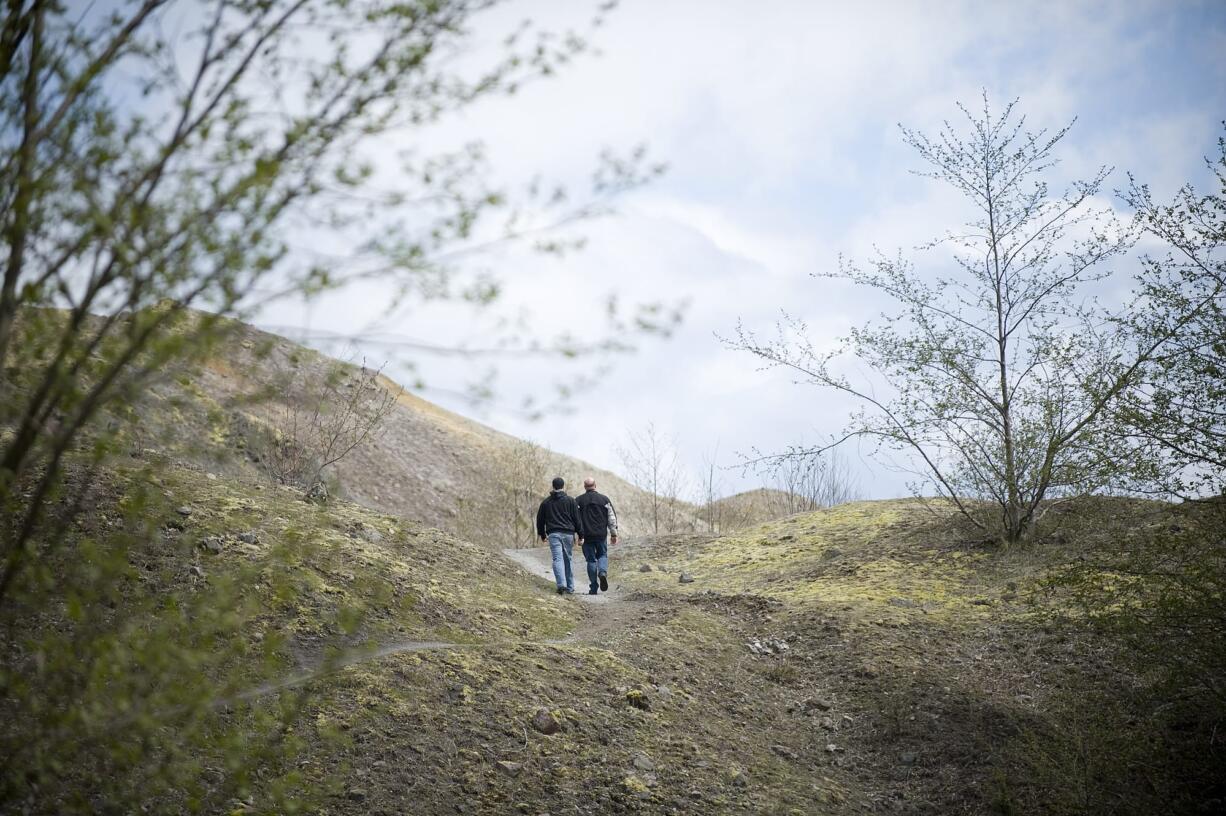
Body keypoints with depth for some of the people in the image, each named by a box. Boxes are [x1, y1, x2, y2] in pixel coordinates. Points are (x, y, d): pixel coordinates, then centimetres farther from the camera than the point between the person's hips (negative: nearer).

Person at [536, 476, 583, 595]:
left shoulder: (546, 502, 9)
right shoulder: (570, 501, 2)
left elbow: (540, 520, 14)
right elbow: (577, 519, 0)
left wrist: (542, 535, 25)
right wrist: (581, 535, 4)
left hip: (553, 534, 0)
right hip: (568, 534, 0)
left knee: (557, 559, -6)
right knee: (568, 559, 10)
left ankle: (561, 584, -24)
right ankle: (570, 587, 13)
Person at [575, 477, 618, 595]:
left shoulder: (578, 501, 0)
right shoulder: (604, 499, 2)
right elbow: (612, 518, 2)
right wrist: (614, 534, 7)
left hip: (587, 536, 0)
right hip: (601, 535, 0)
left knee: (591, 560, 6)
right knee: (603, 555, 18)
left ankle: (594, 588, 4)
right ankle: (603, 572, -12)